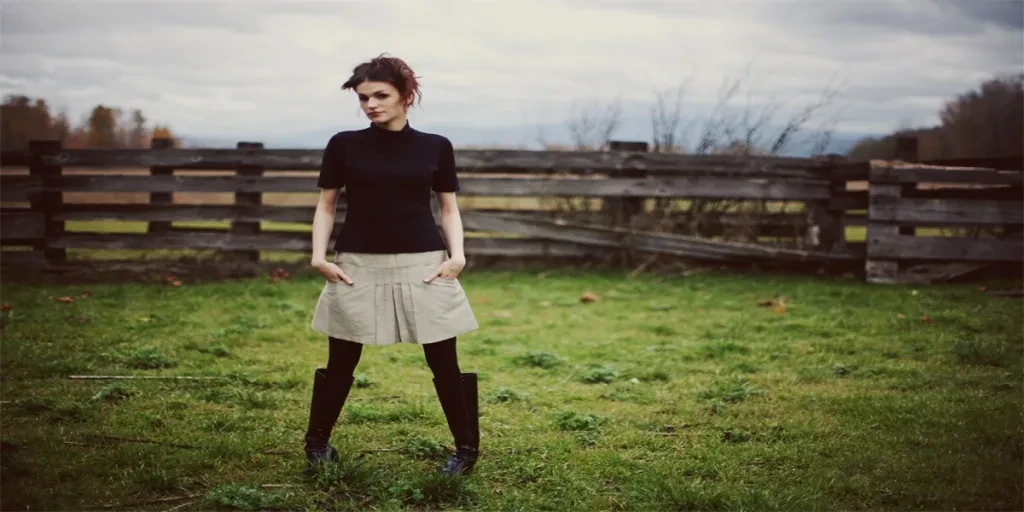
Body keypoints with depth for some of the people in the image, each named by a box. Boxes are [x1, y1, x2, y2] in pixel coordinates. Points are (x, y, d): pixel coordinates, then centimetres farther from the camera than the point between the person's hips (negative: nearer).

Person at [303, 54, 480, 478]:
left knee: (444, 362, 3)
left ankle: (466, 448, 18)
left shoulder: (436, 147, 3)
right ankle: (317, 445, 25)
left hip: (423, 265, 0)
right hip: (358, 266, 0)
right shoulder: (344, 144, 2)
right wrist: (319, 256, -3)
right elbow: (326, 206, 8)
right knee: (341, 363, 7)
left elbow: (449, 208, 10)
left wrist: (457, 254, -4)